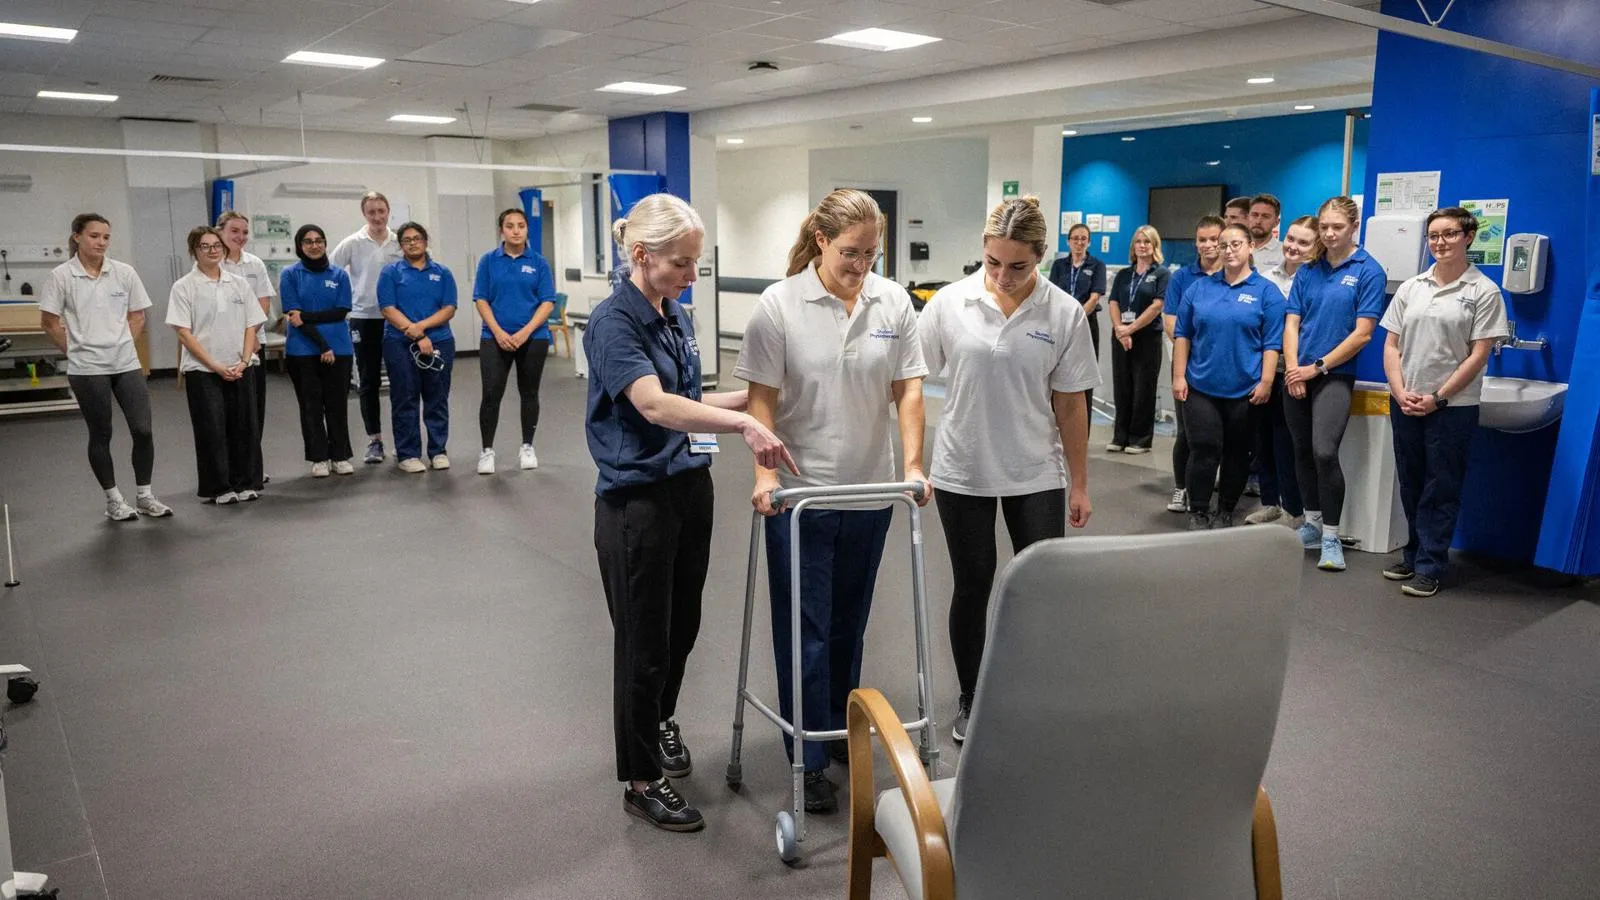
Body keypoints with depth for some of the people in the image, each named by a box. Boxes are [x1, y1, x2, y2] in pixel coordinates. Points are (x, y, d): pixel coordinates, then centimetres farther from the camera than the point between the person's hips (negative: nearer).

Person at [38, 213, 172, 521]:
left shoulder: (124, 272, 1)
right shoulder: (61, 276, -4)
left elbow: (137, 316, 10)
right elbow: (49, 322, 2)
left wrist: (122, 345, 6)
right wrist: (76, 350, 5)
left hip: (127, 365, 2)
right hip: (86, 369, -2)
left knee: (143, 430, -1)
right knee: (100, 435, 7)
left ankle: (144, 496, 15)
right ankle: (114, 500, 19)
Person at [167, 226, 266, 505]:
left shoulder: (239, 284, 9)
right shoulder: (184, 287, -2)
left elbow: (250, 327, 8)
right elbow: (184, 333, -7)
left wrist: (243, 361, -6)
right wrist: (216, 366, -14)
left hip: (239, 370, 3)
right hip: (202, 371, -3)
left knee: (244, 427, 5)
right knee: (212, 430, 0)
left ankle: (246, 482, 16)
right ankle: (218, 488, 9)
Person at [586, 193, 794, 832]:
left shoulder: (678, 317, 8)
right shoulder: (614, 322, -17)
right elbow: (655, 406, -32)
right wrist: (744, 425, -42)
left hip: (690, 488, 8)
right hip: (636, 501, -7)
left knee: (682, 626, 20)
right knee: (644, 640, 4)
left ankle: (661, 720, 46)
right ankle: (641, 780, 20)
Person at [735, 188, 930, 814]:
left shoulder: (892, 301, 1)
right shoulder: (780, 305, -8)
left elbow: (908, 388, 2)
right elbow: (763, 398, -9)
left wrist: (913, 463, -7)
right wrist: (765, 473, -18)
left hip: (870, 490, 4)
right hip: (801, 492, -3)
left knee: (849, 620, 18)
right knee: (805, 627, 4)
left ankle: (842, 727, 37)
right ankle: (810, 757, 15)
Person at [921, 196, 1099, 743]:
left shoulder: (1064, 313, -5)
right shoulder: (950, 303, -7)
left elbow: (1070, 404, 0)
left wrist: (1079, 483, 4)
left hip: (1036, 474, 0)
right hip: (963, 471, 0)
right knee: (973, 585, 10)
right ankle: (970, 699, 28)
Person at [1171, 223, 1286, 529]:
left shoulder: (1267, 292, 1)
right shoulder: (1199, 288, 7)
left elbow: (1272, 344, -3)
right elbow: (1183, 335, 8)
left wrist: (1265, 382, -11)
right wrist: (1179, 376, 1)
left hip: (1244, 389, -1)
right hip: (1201, 386, 1)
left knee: (1237, 452, 9)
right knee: (1204, 448, -4)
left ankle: (1225, 513, 23)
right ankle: (1198, 513, 6)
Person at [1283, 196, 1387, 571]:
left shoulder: (1369, 272, -5)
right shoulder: (1308, 271, 8)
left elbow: (1362, 333, -9)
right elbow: (1291, 324, 6)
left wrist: (1316, 368, -10)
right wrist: (1292, 370, -7)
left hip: (1334, 375, -5)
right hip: (1297, 375, 5)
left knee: (1324, 452, -17)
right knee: (1303, 451, 11)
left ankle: (1331, 537, -4)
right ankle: (1312, 525, 26)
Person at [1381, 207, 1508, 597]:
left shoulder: (1483, 292, -3)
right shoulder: (1410, 288, 9)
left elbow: (1479, 355, -7)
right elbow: (1391, 346, 8)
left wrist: (1437, 396, -12)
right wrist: (1401, 392, -6)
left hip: (1453, 406, -4)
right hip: (1405, 404, 4)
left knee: (1440, 490, 1)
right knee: (1410, 484, 12)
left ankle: (1429, 566, 8)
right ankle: (1414, 554, 24)